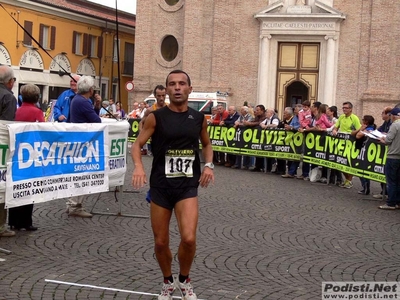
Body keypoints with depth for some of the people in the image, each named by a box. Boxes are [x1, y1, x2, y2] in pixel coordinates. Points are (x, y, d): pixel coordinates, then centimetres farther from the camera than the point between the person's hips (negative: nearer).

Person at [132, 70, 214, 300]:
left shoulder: (199, 118, 2)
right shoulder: (156, 117, -5)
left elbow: (206, 144, 19)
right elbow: (137, 145, -2)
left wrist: (209, 164, 1)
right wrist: (139, 166, -22)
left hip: (188, 185, 0)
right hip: (161, 185, 0)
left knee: (189, 238, -16)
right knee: (161, 242, 7)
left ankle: (184, 280, 12)